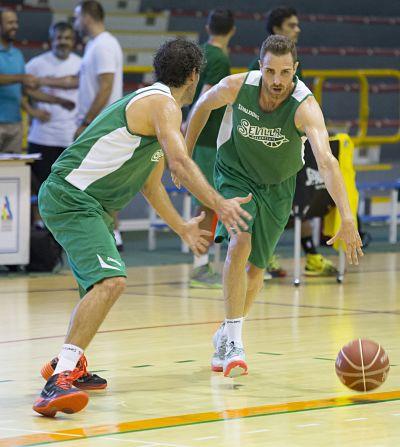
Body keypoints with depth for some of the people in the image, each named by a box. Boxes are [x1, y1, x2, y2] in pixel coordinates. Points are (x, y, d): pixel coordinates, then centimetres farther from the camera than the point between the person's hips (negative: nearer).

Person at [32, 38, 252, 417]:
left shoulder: (152, 104, 22)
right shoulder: (163, 104, -11)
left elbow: (151, 184, 30)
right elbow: (179, 163, -26)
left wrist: (182, 228, 36)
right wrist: (218, 204, -29)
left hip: (89, 202, 11)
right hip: (70, 197, -11)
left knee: (102, 283, 28)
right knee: (110, 280, -26)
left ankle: (68, 365, 40)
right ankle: (59, 380, -33)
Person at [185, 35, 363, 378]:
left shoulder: (305, 107, -33)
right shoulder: (237, 87, -26)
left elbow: (326, 162, -47)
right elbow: (203, 105, -2)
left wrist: (347, 220, -58)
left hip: (276, 187, 1)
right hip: (235, 175, -1)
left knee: (256, 267, 7)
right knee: (239, 244, -24)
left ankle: (225, 337, 33)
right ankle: (233, 342, -18)